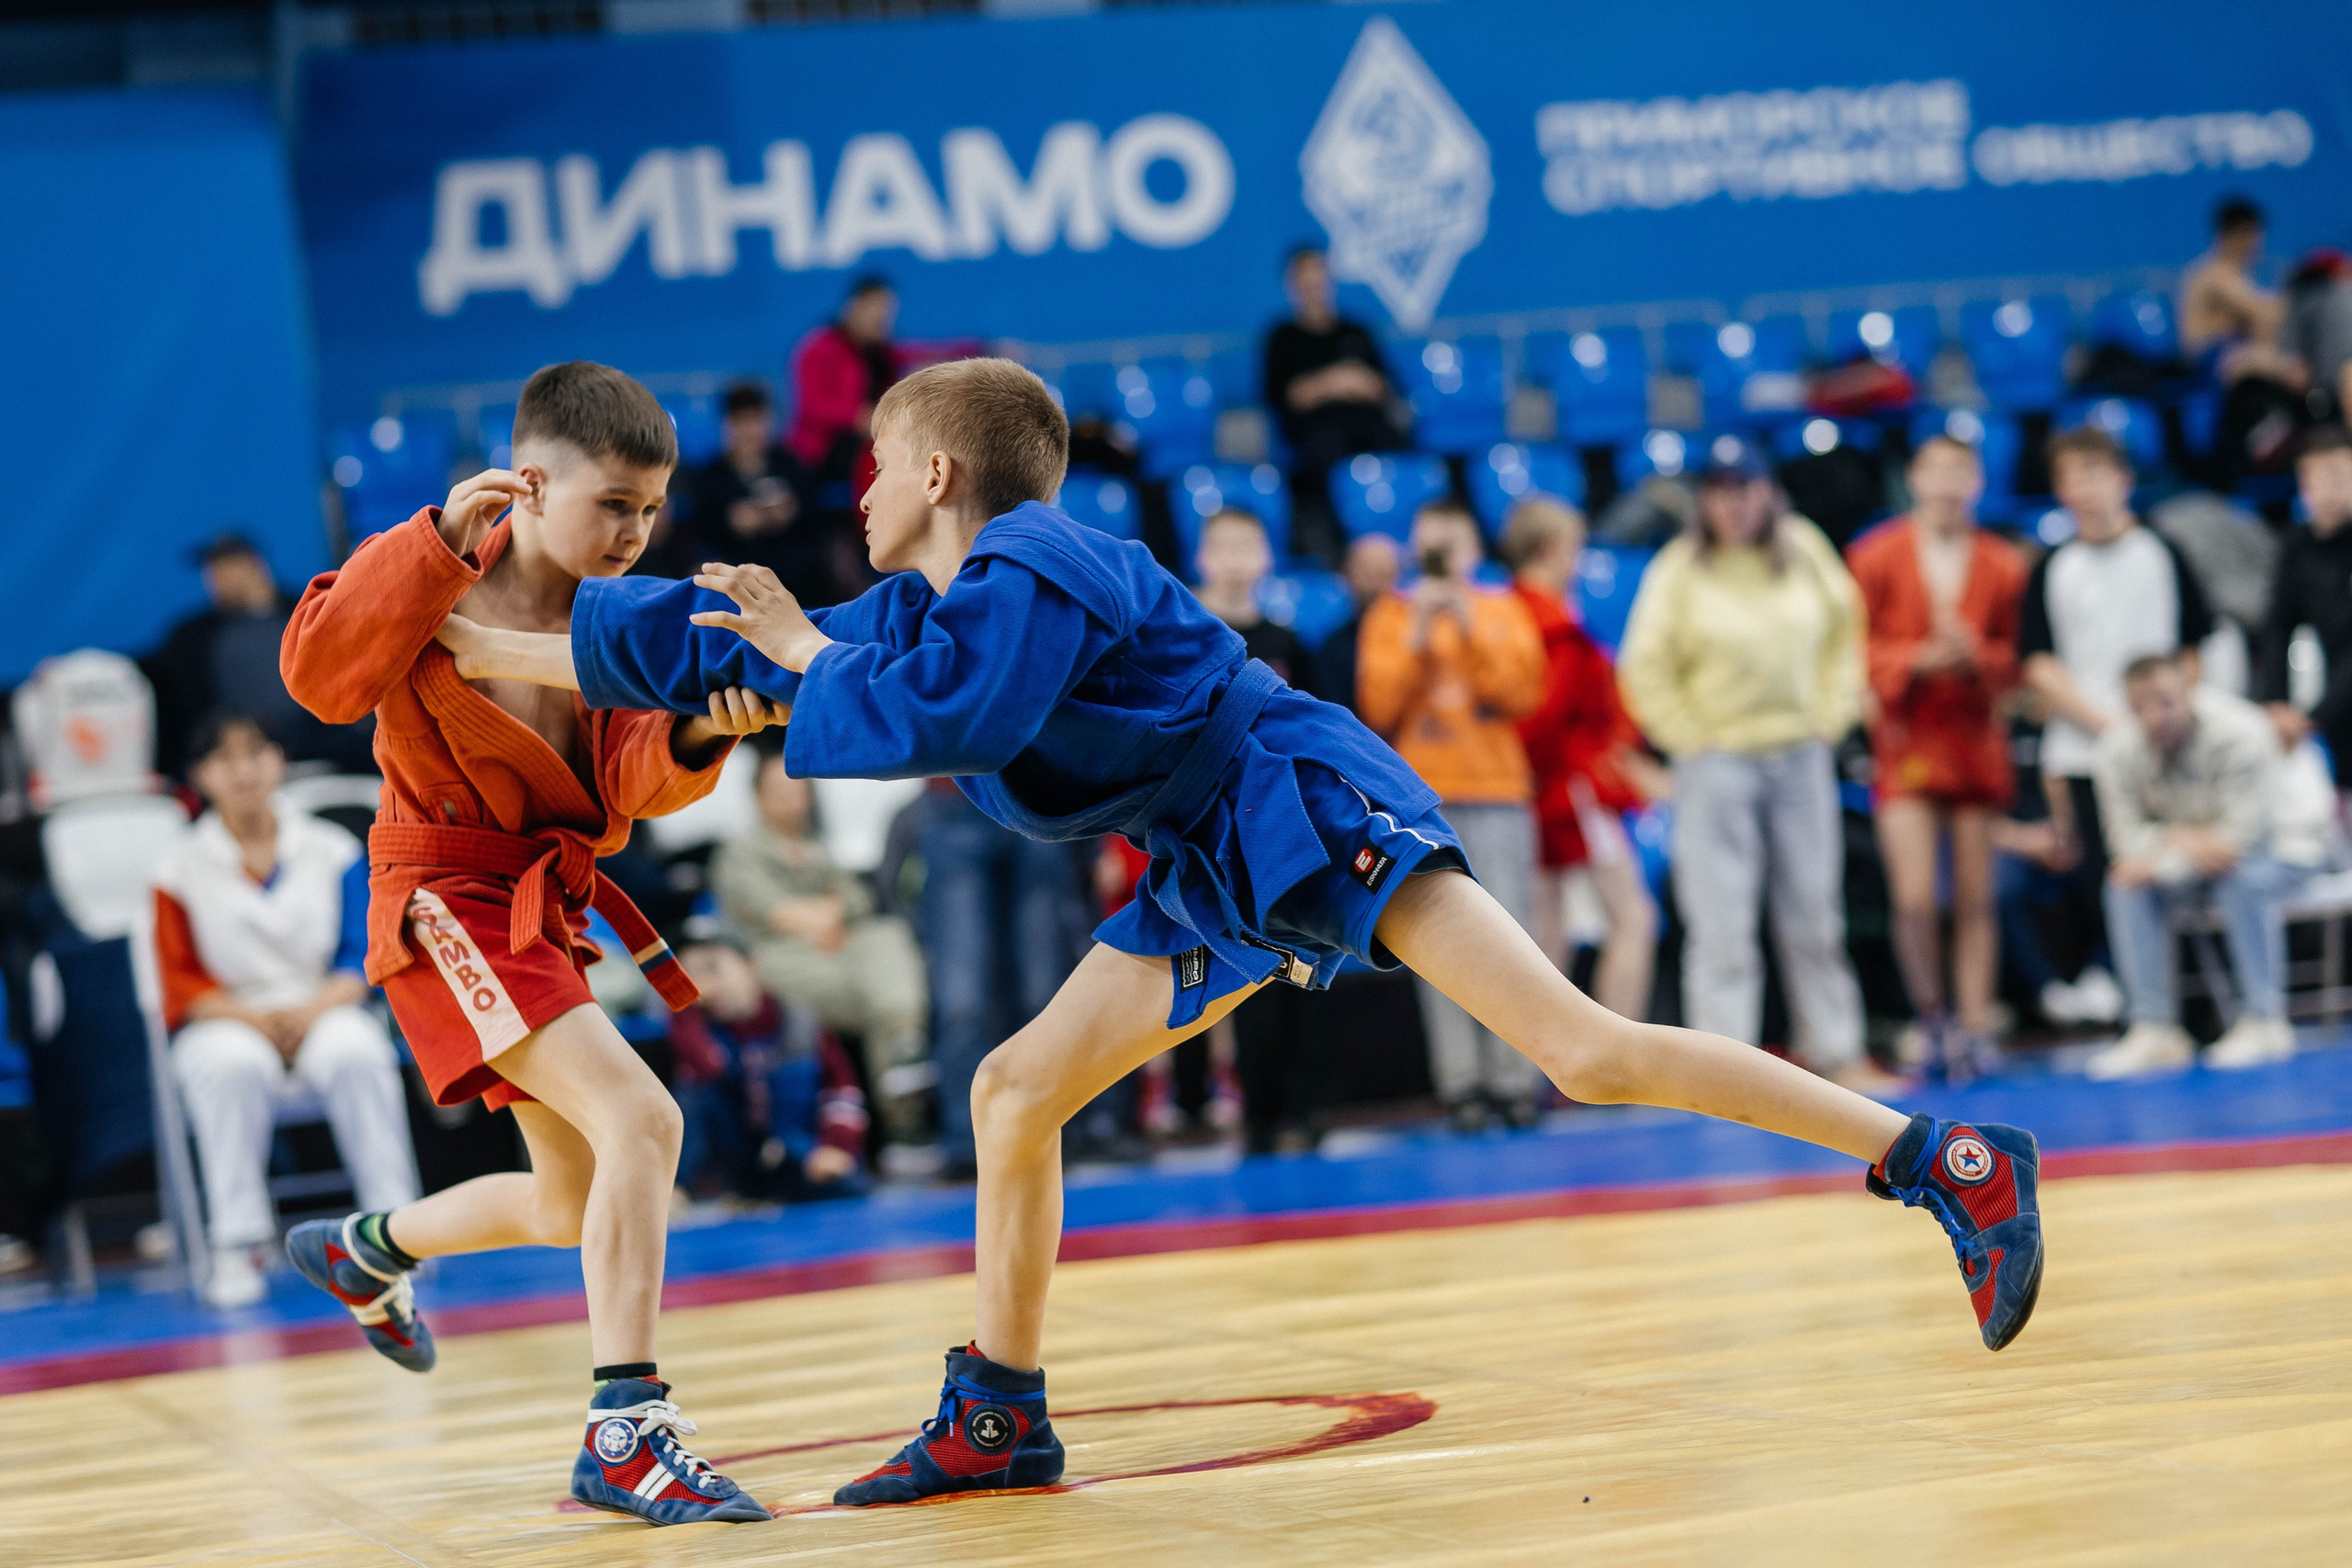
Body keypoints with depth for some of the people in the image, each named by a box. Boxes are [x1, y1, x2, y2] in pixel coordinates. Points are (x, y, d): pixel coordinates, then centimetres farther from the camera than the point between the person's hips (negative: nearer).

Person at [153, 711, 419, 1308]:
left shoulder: (333, 851, 6)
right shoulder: (182, 869, 2)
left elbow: (361, 959, 3)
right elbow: (182, 984, 1)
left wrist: (312, 1010, -17)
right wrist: (257, 1018, -16)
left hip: (323, 1015, 1)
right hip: (226, 1025, -1)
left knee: (357, 1054, -34)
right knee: (232, 1067, -37)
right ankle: (236, 1247, -33)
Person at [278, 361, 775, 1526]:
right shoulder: (442, 582, -11)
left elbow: (628, 778, -7)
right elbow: (322, 676, -26)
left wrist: (694, 739, -29)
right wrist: (434, 546, -30)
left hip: (545, 903, 8)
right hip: (447, 893, -8)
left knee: (576, 1212, 19)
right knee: (641, 1119, -26)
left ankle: (364, 1252, 46)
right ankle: (626, 1430, -25)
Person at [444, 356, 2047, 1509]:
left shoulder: (1024, 566, -14)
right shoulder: (923, 607, 15)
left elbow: (934, 719, -30)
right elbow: (708, 642, 21)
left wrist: (812, 657, -11)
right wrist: (490, 647, 22)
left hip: (1308, 808, -10)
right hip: (1217, 877, 10)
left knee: (1580, 1046, -21)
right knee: (1014, 1091, 9)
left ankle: (1944, 1159, -21)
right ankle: (1000, 1417, 20)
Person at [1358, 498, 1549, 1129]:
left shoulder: (1502, 610, 12)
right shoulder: (1391, 616, 10)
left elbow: (1522, 692, -2)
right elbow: (1378, 707, -2)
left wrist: (1470, 628, -9)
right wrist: (1417, 638, -10)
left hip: (1497, 797, 1)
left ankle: (1514, 1081, -4)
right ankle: (1461, 1085, -7)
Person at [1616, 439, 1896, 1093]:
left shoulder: (1805, 551, 3)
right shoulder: (1679, 571, -7)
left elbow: (1843, 630, 14)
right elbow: (1646, 670, -5)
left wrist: (1832, 714, 6)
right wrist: (1691, 740, -8)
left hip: (1802, 761, 4)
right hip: (1717, 763, -4)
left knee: (1816, 918, 11)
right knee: (1721, 926, -6)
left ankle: (1836, 1052, 19)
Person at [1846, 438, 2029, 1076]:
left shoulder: (2001, 565, 5)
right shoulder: (1876, 556, 0)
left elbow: (2013, 657, 8)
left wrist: (1974, 658, -13)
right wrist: (1917, 661, -15)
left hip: (1975, 741, 2)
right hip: (1904, 742, -2)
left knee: (1975, 902, 3)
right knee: (1914, 898, -11)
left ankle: (1975, 1029, 10)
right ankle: (1932, 1020, 8)